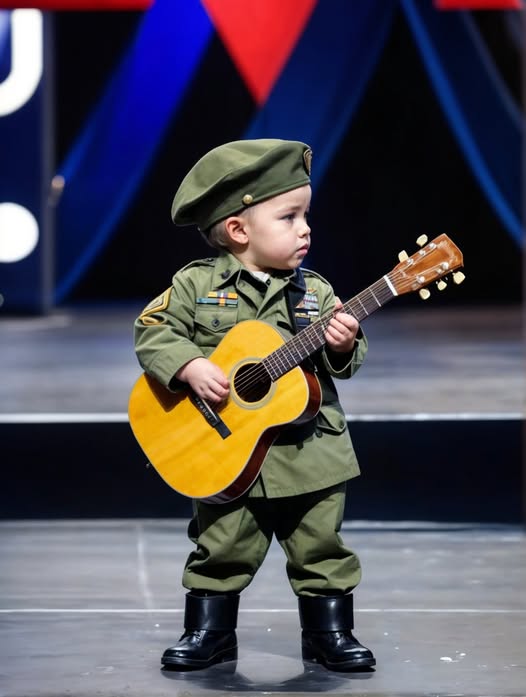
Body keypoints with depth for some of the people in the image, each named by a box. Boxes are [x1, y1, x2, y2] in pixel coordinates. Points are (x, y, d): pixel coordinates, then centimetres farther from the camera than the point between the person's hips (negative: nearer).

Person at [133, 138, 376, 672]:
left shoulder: (315, 292, 2)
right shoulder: (196, 285, -4)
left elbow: (344, 364, 3)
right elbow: (154, 331, -5)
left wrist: (342, 346, -19)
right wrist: (191, 368, -19)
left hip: (310, 452, 2)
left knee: (321, 547, 7)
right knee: (221, 549, 8)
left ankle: (329, 633, 20)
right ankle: (209, 633, 23)